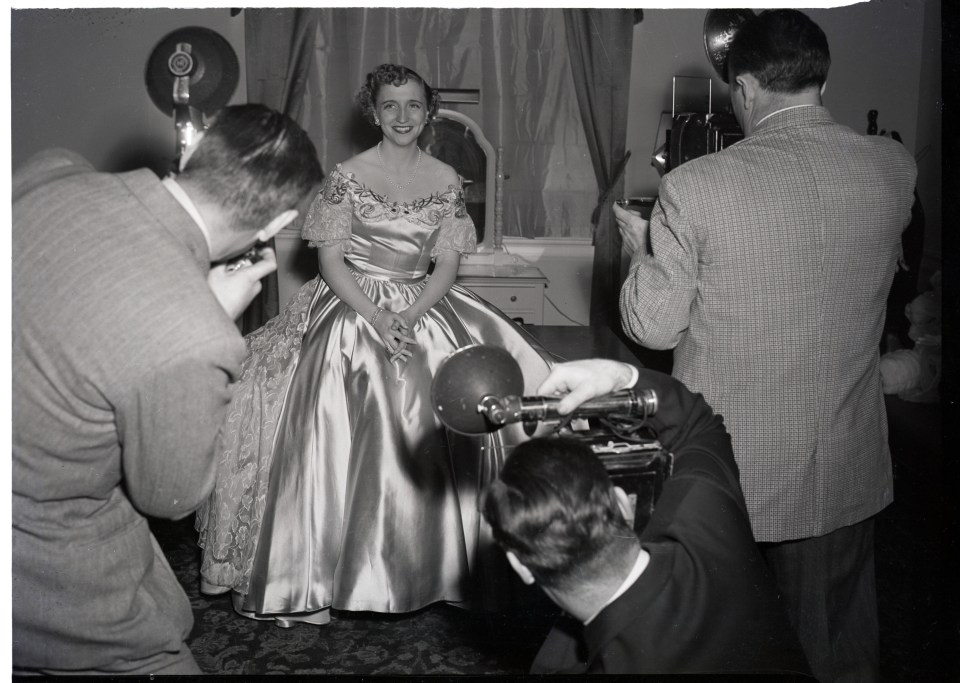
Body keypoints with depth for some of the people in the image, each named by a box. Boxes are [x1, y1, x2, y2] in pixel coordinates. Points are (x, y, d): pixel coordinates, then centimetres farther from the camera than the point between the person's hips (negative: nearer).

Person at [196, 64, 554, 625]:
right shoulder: (347, 176, -1)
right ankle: (334, 564, -1)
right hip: (353, 309, -2)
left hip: (425, 310, 2)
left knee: (430, 442, -10)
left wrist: (409, 316, -14)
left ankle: (439, 559, 7)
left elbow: (447, 266, 2)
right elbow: (331, 260, -5)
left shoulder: (446, 180, 6)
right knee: (345, 438, -14)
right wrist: (376, 317, -17)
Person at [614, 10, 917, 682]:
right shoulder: (895, 167, -7)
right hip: (845, 472, 4)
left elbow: (654, 326, -11)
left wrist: (642, 247, 7)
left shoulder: (695, 187, -20)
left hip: (727, 469, -3)